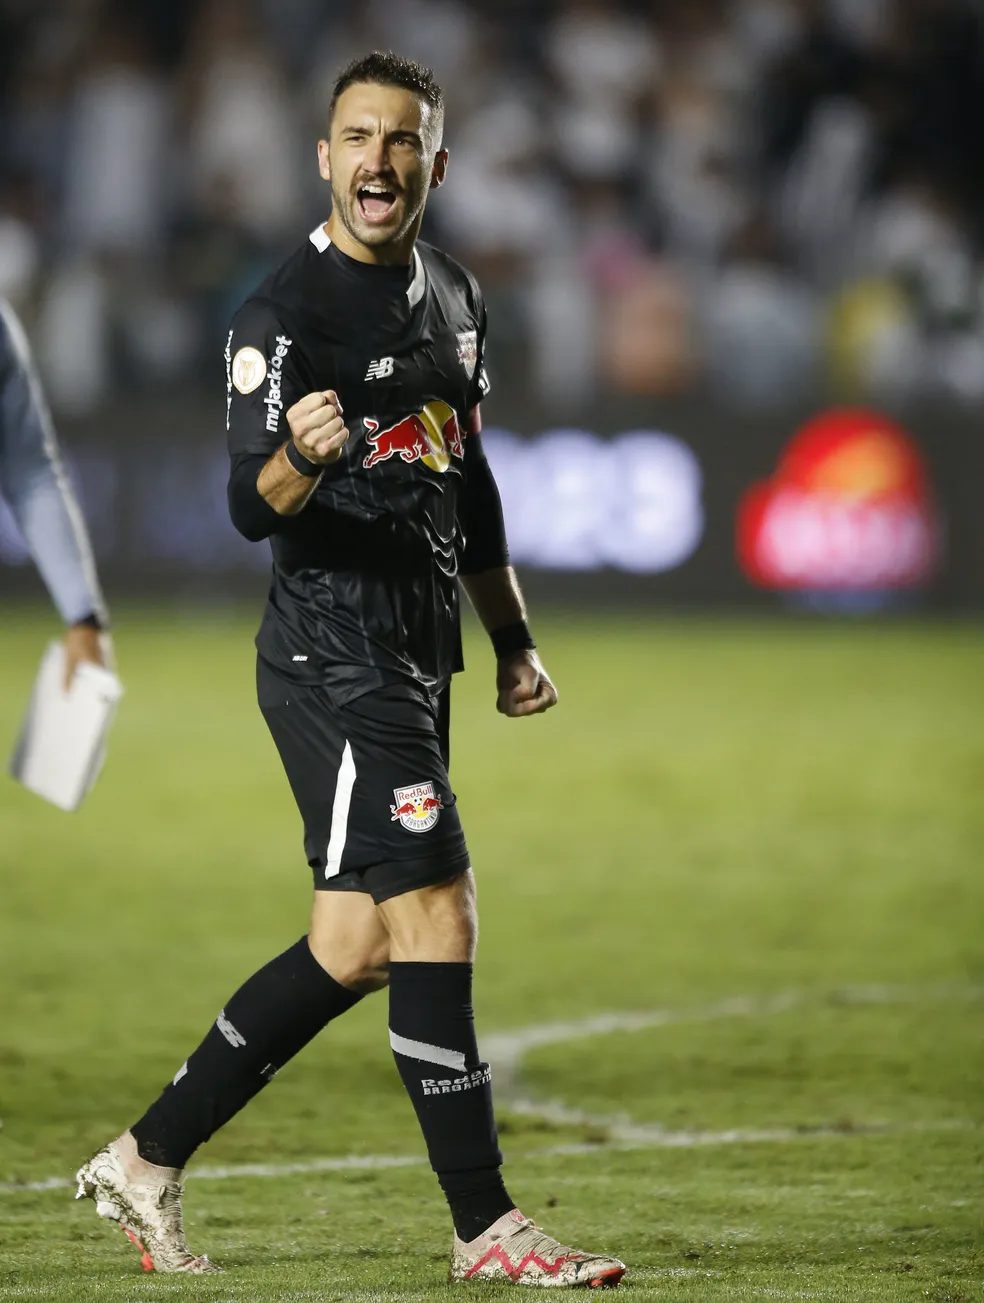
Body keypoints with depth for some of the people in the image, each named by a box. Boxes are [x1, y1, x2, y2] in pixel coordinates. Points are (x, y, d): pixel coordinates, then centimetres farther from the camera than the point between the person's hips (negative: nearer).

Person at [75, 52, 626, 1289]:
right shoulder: (282, 316, -12)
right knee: (434, 917, -12)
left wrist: (514, 640, 24)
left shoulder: (452, 298, 13)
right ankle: (485, 1228, -7)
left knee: (354, 946, 9)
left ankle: (147, 1158, 18)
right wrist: (297, 460, -43)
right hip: (334, 656, -9)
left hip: (413, 661, 9)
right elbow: (249, 508, -21)